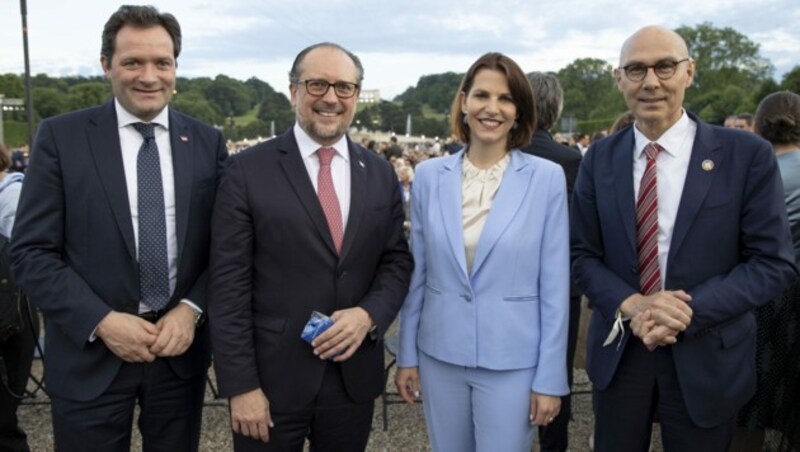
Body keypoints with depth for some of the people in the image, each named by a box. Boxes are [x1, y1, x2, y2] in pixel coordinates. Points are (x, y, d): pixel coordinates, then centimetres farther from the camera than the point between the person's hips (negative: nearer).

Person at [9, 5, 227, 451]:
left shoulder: (208, 142, 2)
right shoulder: (61, 136, -4)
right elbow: (31, 252, -6)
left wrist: (191, 311, -11)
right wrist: (101, 321, -15)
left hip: (182, 347, 2)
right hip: (90, 353, -2)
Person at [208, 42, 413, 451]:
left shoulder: (381, 174, 5)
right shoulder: (248, 171, -6)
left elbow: (397, 261, 8)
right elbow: (228, 286, -8)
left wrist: (369, 314, -12)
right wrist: (240, 385, -11)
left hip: (355, 378, 3)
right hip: (272, 378, -3)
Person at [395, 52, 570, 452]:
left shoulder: (547, 178, -8)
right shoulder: (429, 175, -1)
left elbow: (555, 286, -6)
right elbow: (416, 273, 4)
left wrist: (550, 376, -6)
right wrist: (407, 354, 6)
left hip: (512, 362, -2)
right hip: (440, 356, 2)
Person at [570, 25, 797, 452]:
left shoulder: (746, 154, -7)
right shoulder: (600, 158, 0)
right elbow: (582, 254, 2)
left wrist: (689, 311, -20)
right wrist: (631, 306, -16)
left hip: (708, 355, -2)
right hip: (618, 350, 2)